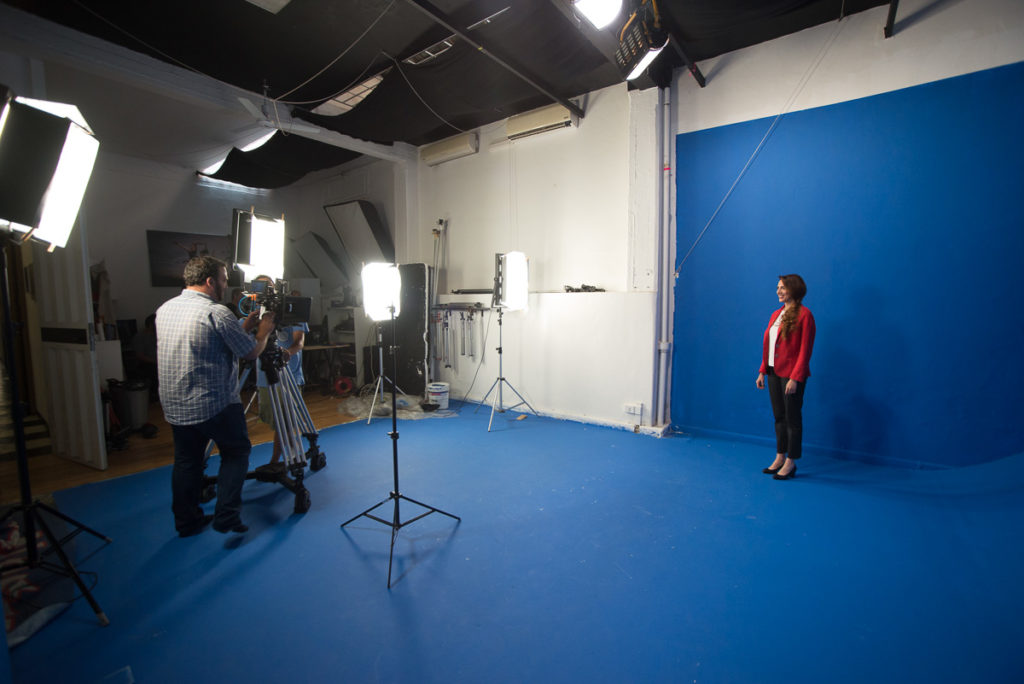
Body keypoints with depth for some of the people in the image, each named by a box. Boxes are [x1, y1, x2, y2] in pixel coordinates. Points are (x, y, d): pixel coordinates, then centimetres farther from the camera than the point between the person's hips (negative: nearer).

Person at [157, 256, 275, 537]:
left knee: (186, 461, 17)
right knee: (236, 453, 10)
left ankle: (186, 521, 29)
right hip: (214, 405, -7)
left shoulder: (164, 310, 7)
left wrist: (243, 328, 19)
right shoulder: (216, 313, -17)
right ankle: (226, 516, 7)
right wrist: (263, 332, 9)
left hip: (174, 406, 7)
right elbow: (252, 352, -10)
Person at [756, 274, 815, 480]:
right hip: (774, 372, 7)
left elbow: (805, 350, -14)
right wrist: (763, 372, 12)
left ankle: (791, 462, 14)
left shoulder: (804, 315, -10)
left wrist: (795, 378, -19)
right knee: (779, 417, 13)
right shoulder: (776, 314, 13)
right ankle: (780, 458, 24)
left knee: (792, 418, 3)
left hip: (791, 374, -7)